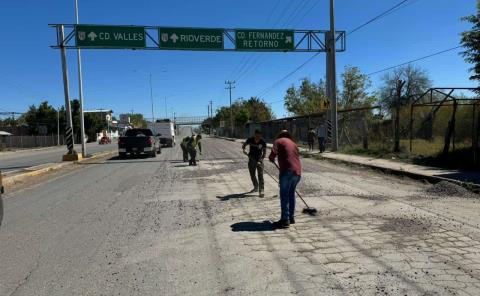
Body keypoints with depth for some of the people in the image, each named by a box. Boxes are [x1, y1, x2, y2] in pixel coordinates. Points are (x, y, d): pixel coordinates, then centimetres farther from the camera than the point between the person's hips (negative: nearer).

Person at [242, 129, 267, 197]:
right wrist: (244, 149, -14)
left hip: (259, 160, -3)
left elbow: (264, 152, -9)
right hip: (252, 159, 3)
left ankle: (261, 190, -12)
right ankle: (256, 187, 36)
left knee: (260, 175, -12)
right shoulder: (250, 140, -5)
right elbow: (244, 145, 8)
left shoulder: (263, 142, -11)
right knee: (252, 175, 15)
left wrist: (261, 159, -24)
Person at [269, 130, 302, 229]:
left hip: (287, 171, -7)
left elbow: (273, 153, -11)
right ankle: (291, 217, 24)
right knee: (291, 194, 18)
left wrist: (271, 159, 11)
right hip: (297, 172, 7)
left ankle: (285, 220, -4)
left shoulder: (279, 141, 5)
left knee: (284, 195, -3)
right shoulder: (293, 143, 24)